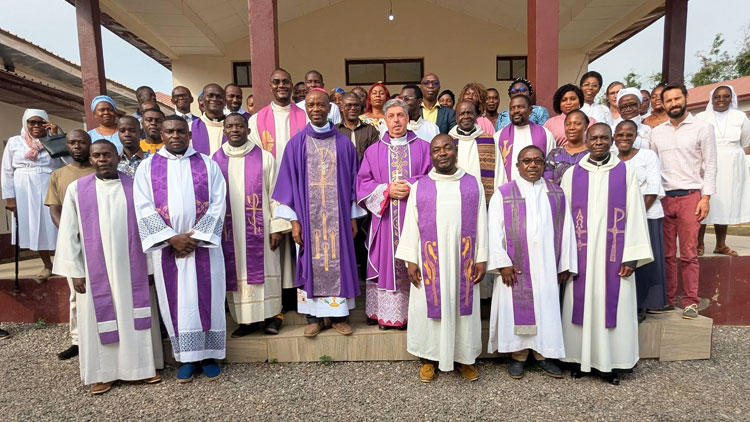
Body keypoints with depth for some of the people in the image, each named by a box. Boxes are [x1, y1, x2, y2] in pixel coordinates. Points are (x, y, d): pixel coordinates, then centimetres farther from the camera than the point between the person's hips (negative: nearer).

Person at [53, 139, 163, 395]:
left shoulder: (135, 186, 1)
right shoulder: (77, 189, 2)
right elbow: (69, 233, 2)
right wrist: (74, 270, -1)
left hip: (133, 266, 0)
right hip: (96, 269, 0)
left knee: (135, 315, 9)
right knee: (100, 318, 9)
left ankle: (143, 366, 21)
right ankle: (102, 373, 23)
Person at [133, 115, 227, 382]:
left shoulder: (207, 165, 5)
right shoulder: (147, 167, 7)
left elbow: (218, 204, -2)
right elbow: (145, 209, -1)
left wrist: (196, 237, -11)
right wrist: (172, 238, -12)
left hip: (203, 245, -1)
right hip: (167, 247, 1)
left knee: (206, 299, 3)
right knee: (176, 301, 5)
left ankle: (209, 355, 16)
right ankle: (186, 357, 17)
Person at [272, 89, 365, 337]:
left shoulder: (344, 143, 4)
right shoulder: (296, 143, 2)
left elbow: (352, 181, 7)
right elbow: (289, 182, 1)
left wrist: (353, 217, 4)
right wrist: (294, 220, -5)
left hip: (338, 215, 1)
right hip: (308, 215, 0)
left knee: (338, 262, 5)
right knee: (311, 263, 5)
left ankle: (338, 315, 18)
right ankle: (314, 316, 18)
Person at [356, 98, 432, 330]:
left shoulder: (423, 147, 8)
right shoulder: (373, 151, 11)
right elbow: (363, 183, 5)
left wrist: (411, 187, -14)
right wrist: (387, 190, -11)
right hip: (385, 219, 1)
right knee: (386, 264, 3)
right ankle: (386, 314, 13)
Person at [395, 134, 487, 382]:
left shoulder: (473, 185, 5)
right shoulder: (419, 187, 5)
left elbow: (481, 224, 5)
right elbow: (411, 225, 3)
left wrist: (481, 259, 0)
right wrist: (410, 260, -3)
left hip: (463, 260, 1)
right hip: (430, 260, 0)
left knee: (464, 307, 9)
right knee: (429, 306, 7)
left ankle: (466, 357, 27)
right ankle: (429, 358, 23)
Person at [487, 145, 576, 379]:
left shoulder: (557, 194, 8)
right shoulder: (503, 194, -2)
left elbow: (566, 229, 7)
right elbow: (494, 231, -6)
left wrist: (565, 264, 4)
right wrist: (502, 263, -11)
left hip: (547, 267, 3)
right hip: (516, 267, -3)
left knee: (547, 307, 9)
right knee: (517, 308, 5)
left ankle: (543, 355, 25)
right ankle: (517, 355, 20)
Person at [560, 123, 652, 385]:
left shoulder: (625, 173, 2)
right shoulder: (572, 175, 4)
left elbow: (634, 215, 0)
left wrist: (632, 256, -6)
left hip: (613, 254, 0)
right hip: (581, 255, 1)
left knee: (613, 306, 4)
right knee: (581, 305, 6)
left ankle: (612, 363, 17)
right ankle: (580, 359, 19)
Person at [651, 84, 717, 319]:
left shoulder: (702, 128, 4)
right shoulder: (656, 132, 13)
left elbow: (710, 165, 1)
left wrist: (706, 197, -7)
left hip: (690, 196, -3)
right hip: (663, 198, 3)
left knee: (688, 253, -3)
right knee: (666, 253, 4)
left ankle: (691, 302, 7)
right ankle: (667, 299, 13)